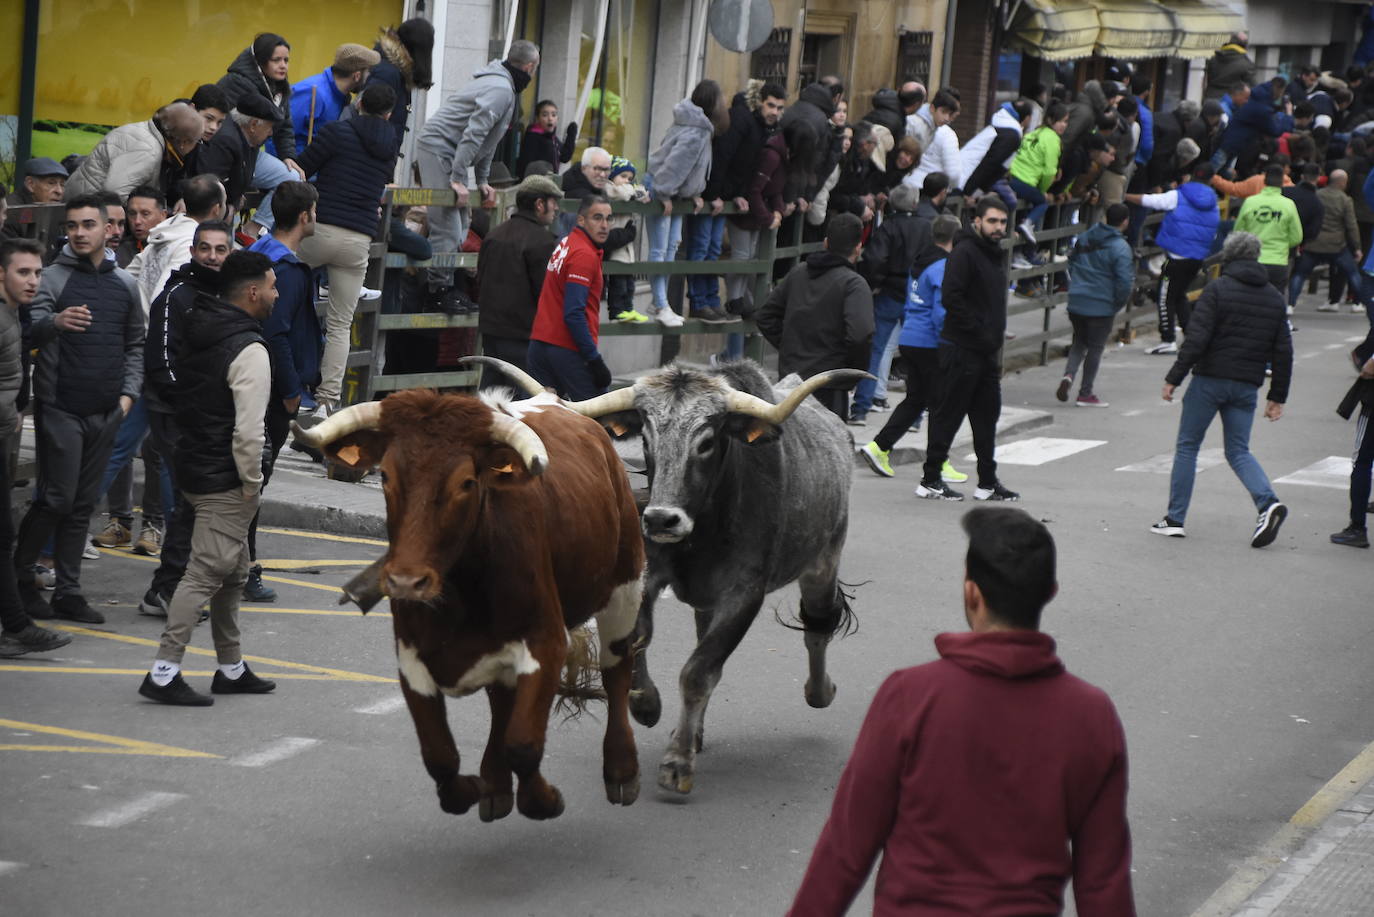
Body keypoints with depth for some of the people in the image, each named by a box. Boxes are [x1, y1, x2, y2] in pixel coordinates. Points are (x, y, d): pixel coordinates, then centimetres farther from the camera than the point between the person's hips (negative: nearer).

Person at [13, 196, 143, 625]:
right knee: (57, 499, -7)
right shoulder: (52, 277, -5)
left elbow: (135, 344, 19)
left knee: (83, 505, 8)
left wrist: (128, 392, 7)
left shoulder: (124, 283, 11)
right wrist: (55, 322, -42)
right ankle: (20, 574, 11)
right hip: (60, 408, -5)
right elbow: (30, 329, -20)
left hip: (106, 413, 5)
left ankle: (69, 592, 12)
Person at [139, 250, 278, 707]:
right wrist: (252, 484, -11)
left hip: (194, 465, 10)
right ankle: (164, 673, -9)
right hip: (225, 481, -10)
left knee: (233, 572, 19)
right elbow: (248, 431, -25)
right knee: (206, 574, -8)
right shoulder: (249, 351, -19)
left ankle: (231, 668, 28)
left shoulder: (197, 332, 10)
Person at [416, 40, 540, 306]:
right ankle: (440, 289, -10)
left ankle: (444, 286, 10)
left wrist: (482, 180, 19)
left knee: (459, 225, 9)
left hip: (446, 152, 11)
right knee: (447, 227, -13)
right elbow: (474, 133, -23)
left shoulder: (502, 85, 18)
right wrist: (458, 179, -24)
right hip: (438, 148, -11)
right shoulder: (501, 89, -16)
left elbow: (486, 140, 23)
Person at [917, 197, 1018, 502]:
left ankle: (988, 482, 19)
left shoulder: (994, 255, 16)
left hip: (986, 351, 9)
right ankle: (930, 480, 2)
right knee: (948, 415, -4)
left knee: (987, 415, 12)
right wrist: (979, 332, -20)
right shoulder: (965, 253, -13)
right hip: (961, 350, -9)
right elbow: (951, 297, -22)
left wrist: (995, 337, 15)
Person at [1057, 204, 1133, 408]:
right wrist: (1118, 304, -3)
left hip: (1076, 303, 5)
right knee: (1095, 348, 8)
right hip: (1102, 306, -5)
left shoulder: (1084, 239, 6)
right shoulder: (1120, 247, -15)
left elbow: (1071, 264, 15)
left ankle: (1068, 375, -5)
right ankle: (1085, 393, 13)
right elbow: (1125, 282, -19)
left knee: (1079, 343, 20)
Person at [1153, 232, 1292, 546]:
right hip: (1247, 386, 4)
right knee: (1239, 451, 11)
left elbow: (1196, 339, -15)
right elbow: (1283, 350, 10)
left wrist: (1174, 378, -10)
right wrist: (1277, 396, 15)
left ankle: (1175, 518, 7)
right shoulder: (1274, 297, 10)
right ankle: (1268, 503, -13)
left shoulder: (1218, 289, -7)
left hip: (1210, 379, -4)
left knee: (1187, 446, 7)